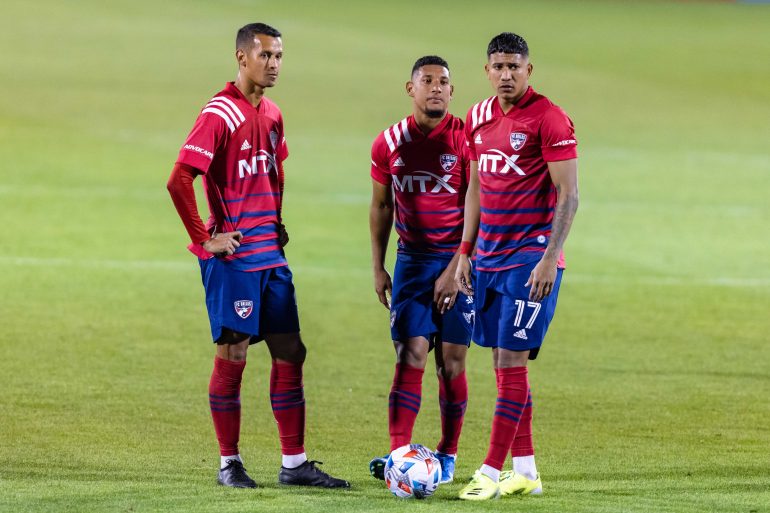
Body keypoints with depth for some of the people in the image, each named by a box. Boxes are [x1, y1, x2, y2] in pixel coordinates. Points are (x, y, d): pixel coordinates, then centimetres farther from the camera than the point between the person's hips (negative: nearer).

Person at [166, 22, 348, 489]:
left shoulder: (272, 115, 12)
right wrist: (205, 239, -16)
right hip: (234, 256, -8)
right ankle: (230, 464, 7)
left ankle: (294, 464, 10)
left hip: (271, 254, 8)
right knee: (233, 355, -2)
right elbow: (179, 182, -20)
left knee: (290, 354, 6)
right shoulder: (221, 114, -13)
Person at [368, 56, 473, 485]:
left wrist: (456, 270, -13)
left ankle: (448, 456, 9)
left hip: (459, 261, -2)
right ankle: (398, 454, -15)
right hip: (411, 260, 2)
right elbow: (381, 205, 14)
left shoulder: (466, 140, -6)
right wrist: (378, 268, 10)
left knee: (451, 361, -1)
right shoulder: (390, 143, 5)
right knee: (411, 355, -8)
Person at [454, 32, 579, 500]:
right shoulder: (479, 118, 11)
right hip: (490, 258, 7)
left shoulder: (549, 119, -11)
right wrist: (465, 252, 16)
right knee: (504, 364, 8)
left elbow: (568, 194, -12)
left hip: (531, 260, -7)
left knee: (512, 363, -9)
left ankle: (492, 471, -8)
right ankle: (525, 471, 14)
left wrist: (550, 259, -18)